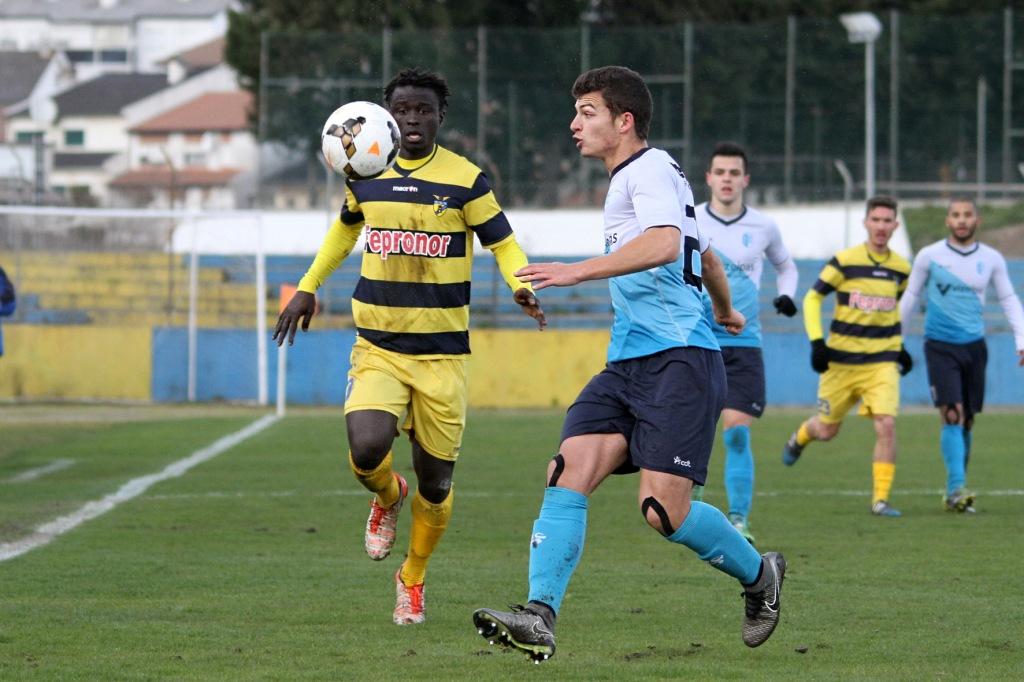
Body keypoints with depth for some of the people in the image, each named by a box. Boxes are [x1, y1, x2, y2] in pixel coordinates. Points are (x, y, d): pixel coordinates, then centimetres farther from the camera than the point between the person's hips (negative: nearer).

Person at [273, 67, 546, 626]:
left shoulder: (465, 180, -4)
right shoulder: (365, 176, 5)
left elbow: (503, 243, -1)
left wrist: (521, 287, -21)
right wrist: (308, 287, 23)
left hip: (442, 354, -1)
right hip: (377, 348, 1)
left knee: (435, 483, 3)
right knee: (366, 452, -24)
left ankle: (413, 578, 29)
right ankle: (387, 497, 14)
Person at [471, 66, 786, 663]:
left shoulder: (649, 170, -7)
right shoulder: (633, 177, 24)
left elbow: (663, 243, -28)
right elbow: (705, 255, 39)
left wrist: (580, 271, -34)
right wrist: (725, 309, 56)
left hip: (679, 360, -9)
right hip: (629, 364, 10)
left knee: (665, 510, -15)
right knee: (569, 473, -12)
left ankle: (759, 575, 12)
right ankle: (540, 616, -24)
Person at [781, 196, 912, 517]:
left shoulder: (900, 268, 4)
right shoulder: (845, 261, -9)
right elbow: (812, 298, -4)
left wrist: (900, 348, 20)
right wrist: (816, 342, -13)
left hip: (882, 361, 2)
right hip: (842, 360, -2)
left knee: (886, 425, -17)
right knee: (826, 430, 11)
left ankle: (881, 499, -9)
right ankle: (799, 438, 49)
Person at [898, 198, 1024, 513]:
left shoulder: (992, 259, 3)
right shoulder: (929, 256, -3)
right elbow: (910, 297, 7)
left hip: (974, 346, 3)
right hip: (940, 346, -3)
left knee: (967, 420, 7)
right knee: (952, 415, -16)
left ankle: (953, 493, 17)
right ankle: (957, 488, -20)